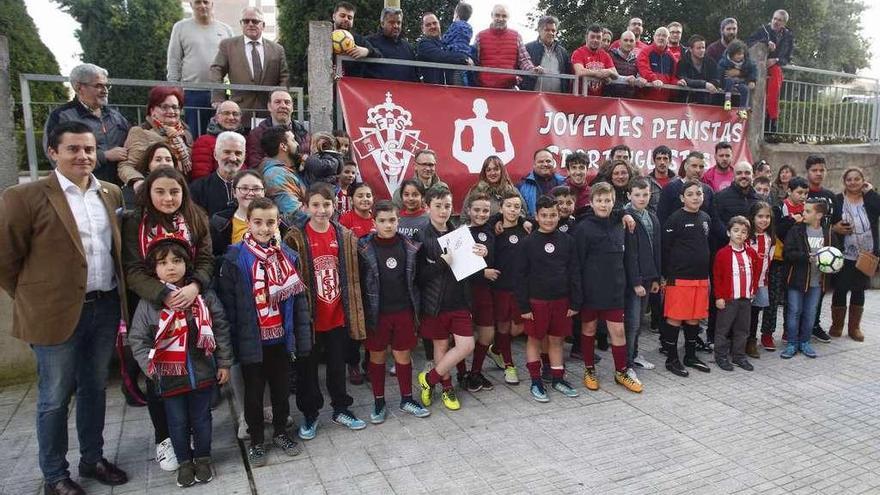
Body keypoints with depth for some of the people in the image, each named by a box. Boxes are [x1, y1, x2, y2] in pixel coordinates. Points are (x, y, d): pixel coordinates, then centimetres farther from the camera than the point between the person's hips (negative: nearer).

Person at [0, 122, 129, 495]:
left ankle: (92, 459, 35)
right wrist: (35, 300, 0)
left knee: (95, 389, 18)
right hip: (58, 313, -4)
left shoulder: (111, 194, 6)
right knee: (55, 398, 10)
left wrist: (114, 295, 12)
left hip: (106, 307, 5)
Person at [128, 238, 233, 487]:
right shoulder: (148, 302, -7)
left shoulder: (204, 295, -7)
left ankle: (203, 458, 36)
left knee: (201, 418, 16)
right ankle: (184, 461, 36)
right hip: (170, 377, 0)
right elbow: (137, 339, -2)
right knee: (178, 422, 15)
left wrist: (224, 363, 0)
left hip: (203, 372, 0)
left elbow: (220, 329, -2)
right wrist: (151, 368, -10)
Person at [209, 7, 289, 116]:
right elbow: (216, 72, 3)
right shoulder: (227, 45, 10)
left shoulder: (277, 49, 13)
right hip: (240, 108, -1)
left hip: (269, 110, 1)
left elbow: (283, 79, 9)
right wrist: (218, 101, -10)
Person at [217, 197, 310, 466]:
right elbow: (227, 302, -9)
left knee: (282, 388, 17)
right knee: (253, 392, 14)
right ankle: (256, 441, 33)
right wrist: (231, 340, -10)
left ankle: (281, 433, 38)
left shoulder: (288, 256, -1)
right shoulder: (235, 258, -10)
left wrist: (302, 338, -1)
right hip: (251, 339, -2)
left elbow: (299, 300, 1)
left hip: (280, 337, 3)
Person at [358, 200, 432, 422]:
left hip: (403, 310, 2)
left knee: (404, 355, 11)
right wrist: (362, 313, -8)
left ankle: (407, 399, 28)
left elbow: (415, 277, 10)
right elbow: (358, 280, -5)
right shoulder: (364, 248, -8)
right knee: (377, 357, 11)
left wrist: (416, 306, 6)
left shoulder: (408, 245, 1)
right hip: (377, 312, -2)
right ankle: (378, 402, 26)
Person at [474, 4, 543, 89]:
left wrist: (533, 70, -12)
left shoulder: (516, 37, 11)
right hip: (483, 88, -1)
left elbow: (523, 60, 7)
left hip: (509, 89, 1)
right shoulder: (480, 36, 9)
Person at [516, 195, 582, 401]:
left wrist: (575, 303, 1)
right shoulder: (529, 242, -7)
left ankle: (558, 379, 27)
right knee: (534, 339, 7)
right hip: (537, 301, -2)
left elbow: (574, 273, 4)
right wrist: (523, 306, -9)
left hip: (561, 300, 3)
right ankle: (536, 382, 18)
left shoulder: (567, 240, 1)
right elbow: (521, 275, -6)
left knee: (557, 340, 13)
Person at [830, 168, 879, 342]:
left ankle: (854, 327, 22)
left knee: (859, 291, 11)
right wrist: (834, 228, -19)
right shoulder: (837, 200, -1)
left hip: (866, 256, 2)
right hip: (843, 256, -2)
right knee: (840, 290, 4)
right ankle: (836, 325, 19)